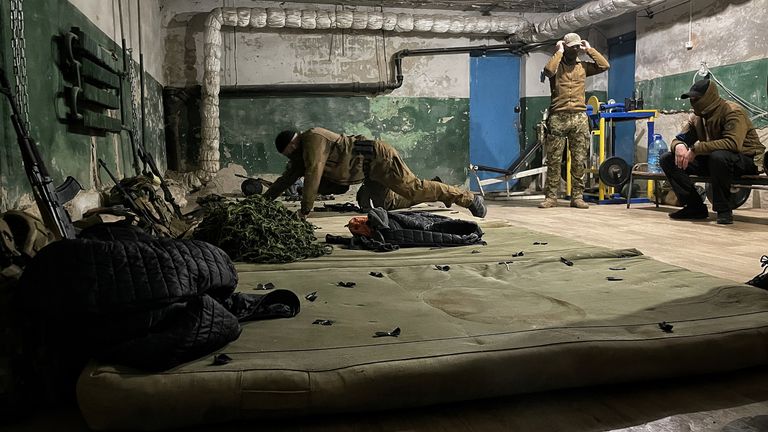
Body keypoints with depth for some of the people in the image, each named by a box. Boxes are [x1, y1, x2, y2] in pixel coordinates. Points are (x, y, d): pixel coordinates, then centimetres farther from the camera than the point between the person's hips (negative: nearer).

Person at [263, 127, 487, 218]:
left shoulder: (312, 140, -17)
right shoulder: (301, 153, 13)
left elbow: (313, 175, -25)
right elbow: (287, 178, 19)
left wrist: (304, 209, -21)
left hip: (378, 158, -10)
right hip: (371, 171, 10)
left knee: (414, 189, -11)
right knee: (381, 202, 15)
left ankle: (469, 198, -3)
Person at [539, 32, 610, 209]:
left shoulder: (583, 66, 15)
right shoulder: (557, 65, 6)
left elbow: (604, 65, 4)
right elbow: (548, 70, -17)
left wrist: (589, 50, 8)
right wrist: (559, 52, -6)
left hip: (579, 118, 2)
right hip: (558, 117, -2)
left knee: (579, 160, 1)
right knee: (554, 159, -1)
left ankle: (577, 197, 6)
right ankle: (551, 197, 3)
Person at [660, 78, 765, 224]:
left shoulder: (732, 111, -18)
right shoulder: (696, 117, 4)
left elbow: (733, 143, -34)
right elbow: (680, 139, 5)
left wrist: (696, 149, -34)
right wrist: (679, 146, -22)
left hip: (747, 160, -7)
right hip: (710, 160, 7)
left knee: (718, 156, -43)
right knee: (667, 159, -7)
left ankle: (723, 209, -24)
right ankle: (695, 206, -8)